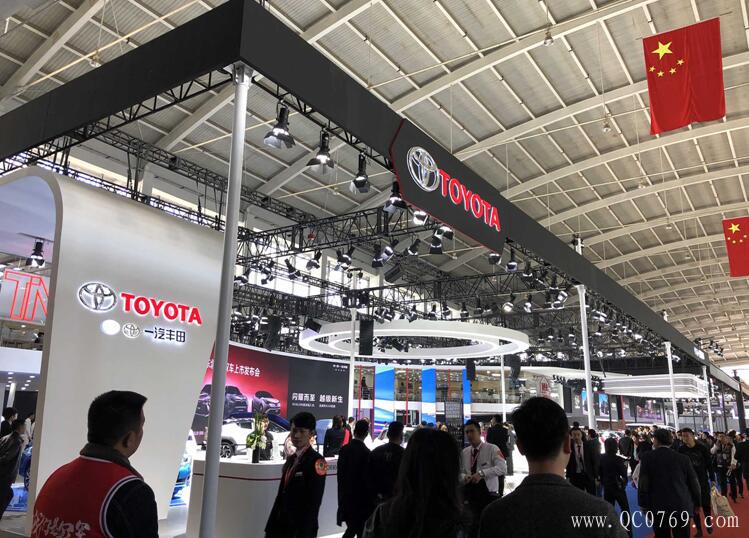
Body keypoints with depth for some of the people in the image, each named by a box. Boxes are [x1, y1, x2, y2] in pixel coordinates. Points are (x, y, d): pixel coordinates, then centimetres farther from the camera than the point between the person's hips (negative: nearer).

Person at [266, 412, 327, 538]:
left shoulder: (316, 461, -14)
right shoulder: (291, 459, 10)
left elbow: (313, 504, -17)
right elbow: (281, 495, 12)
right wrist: (271, 527, 9)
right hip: (281, 526, 7)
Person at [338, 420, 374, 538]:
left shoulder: (344, 449, -2)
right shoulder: (366, 452, -19)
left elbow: (340, 474, 5)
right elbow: (367, 479, -14)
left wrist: (342, 494, 15)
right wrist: (371, 501, -2)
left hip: (346, 496, 6)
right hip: (361, 498, -6)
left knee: (351, 528, 19)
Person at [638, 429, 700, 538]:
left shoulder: (647, 457, -4)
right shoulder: (683, 458, 1)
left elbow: (643, 483, -5)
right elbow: (693, 483, 7)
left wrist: (643, 505, 5)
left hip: (659, 508, -2)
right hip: (682, 506, 2)